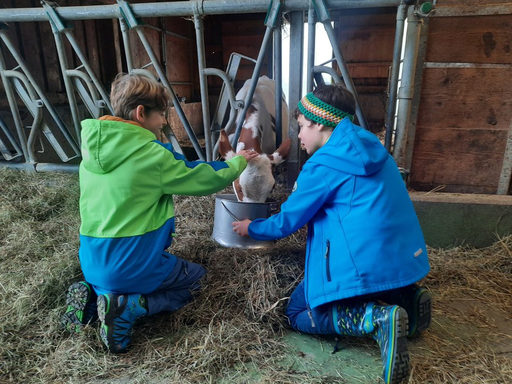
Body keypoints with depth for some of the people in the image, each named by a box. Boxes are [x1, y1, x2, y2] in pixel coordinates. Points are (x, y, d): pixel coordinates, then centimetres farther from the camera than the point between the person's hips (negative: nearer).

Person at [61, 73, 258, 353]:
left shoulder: (93, 149, 3)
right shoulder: (151, 155, -19)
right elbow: (207, 180, -9)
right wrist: (238, 161, 10)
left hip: (92, 264, 8)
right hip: (132, 266, -7)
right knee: (197, 277, 16)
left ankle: (93, 295, 9)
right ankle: (127, 308, -5)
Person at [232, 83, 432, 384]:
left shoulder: (322, 165, -13)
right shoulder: (372, 149, 11)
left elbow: (287, 222, -3)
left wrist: (251, 229, 16)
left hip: (365, 262, -9)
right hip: (404, 255, 9)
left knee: (299, 314, 8)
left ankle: (379, 318, -14)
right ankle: (406, 298, 10)